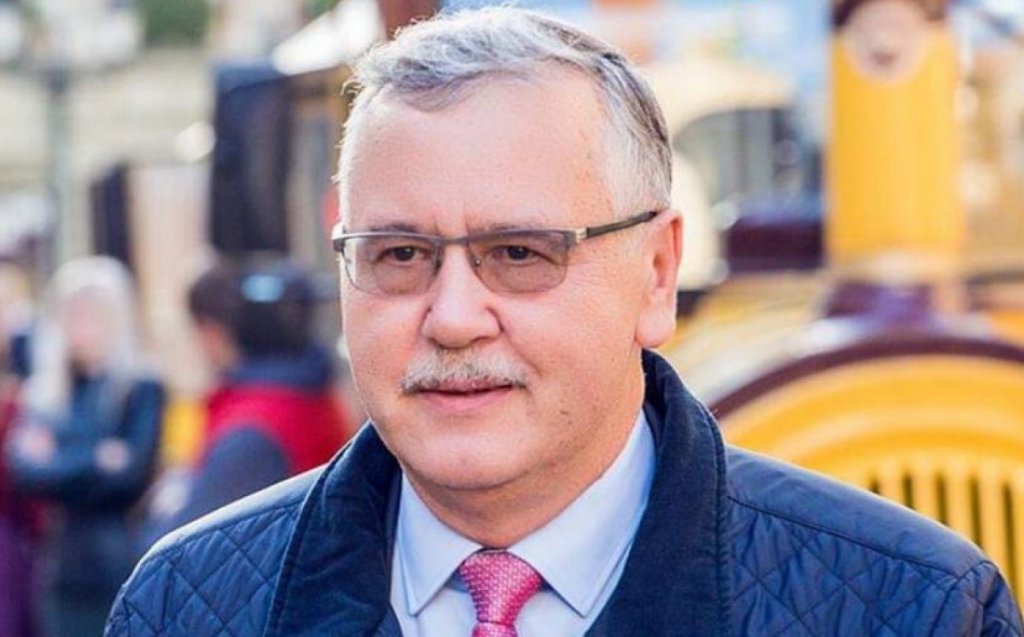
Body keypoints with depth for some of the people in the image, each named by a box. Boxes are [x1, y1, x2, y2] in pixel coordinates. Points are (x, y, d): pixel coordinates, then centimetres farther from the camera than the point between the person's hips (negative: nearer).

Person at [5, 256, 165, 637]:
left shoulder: (140, 389, -2)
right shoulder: (42, 391, 12)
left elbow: (130, 477, -9)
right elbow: (22, 470, 1)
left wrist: (57, 467, -5)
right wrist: (95, 462, -9)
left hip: (117, 563, -4)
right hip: (59, 566, 4)